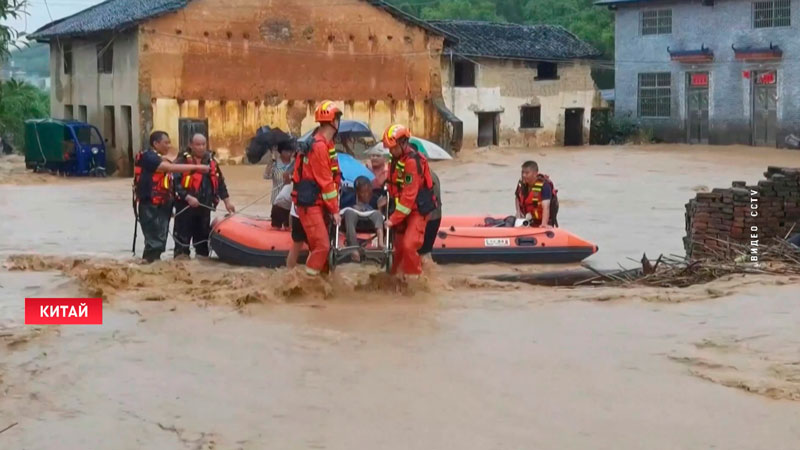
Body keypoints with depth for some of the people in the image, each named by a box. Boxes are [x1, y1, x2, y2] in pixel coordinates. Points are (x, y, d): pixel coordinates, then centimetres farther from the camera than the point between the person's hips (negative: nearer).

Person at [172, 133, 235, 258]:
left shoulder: (211, 161, 11)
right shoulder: (182, 161, -8)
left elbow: (220, 182, 18)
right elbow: (175, 183, -16)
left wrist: (227, 201, 13)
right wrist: (188, 197, -25)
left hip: (204, 207, 6)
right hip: (185, 206, -6)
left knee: (203, 235, 14)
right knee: (183, 237, -4)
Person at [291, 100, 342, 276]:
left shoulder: (325, 143, 13)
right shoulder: (319, 146, -20)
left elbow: (330, 177, 14)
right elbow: (325, 182, -19)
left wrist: (333, 206, 9)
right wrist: (334, 210, -13)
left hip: (318, 202, 10)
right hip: (309, 203, -10)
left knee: (322, 242, 14)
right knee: (321, 244, -13)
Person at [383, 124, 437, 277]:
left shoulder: (412, 162, -23)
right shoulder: (396, 158, 6)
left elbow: (409, 195, -24)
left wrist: (394, 219, -22)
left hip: (418, 210, -8)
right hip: (403, 210, 9)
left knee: (409, 245, -19)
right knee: (399, 246, 11)